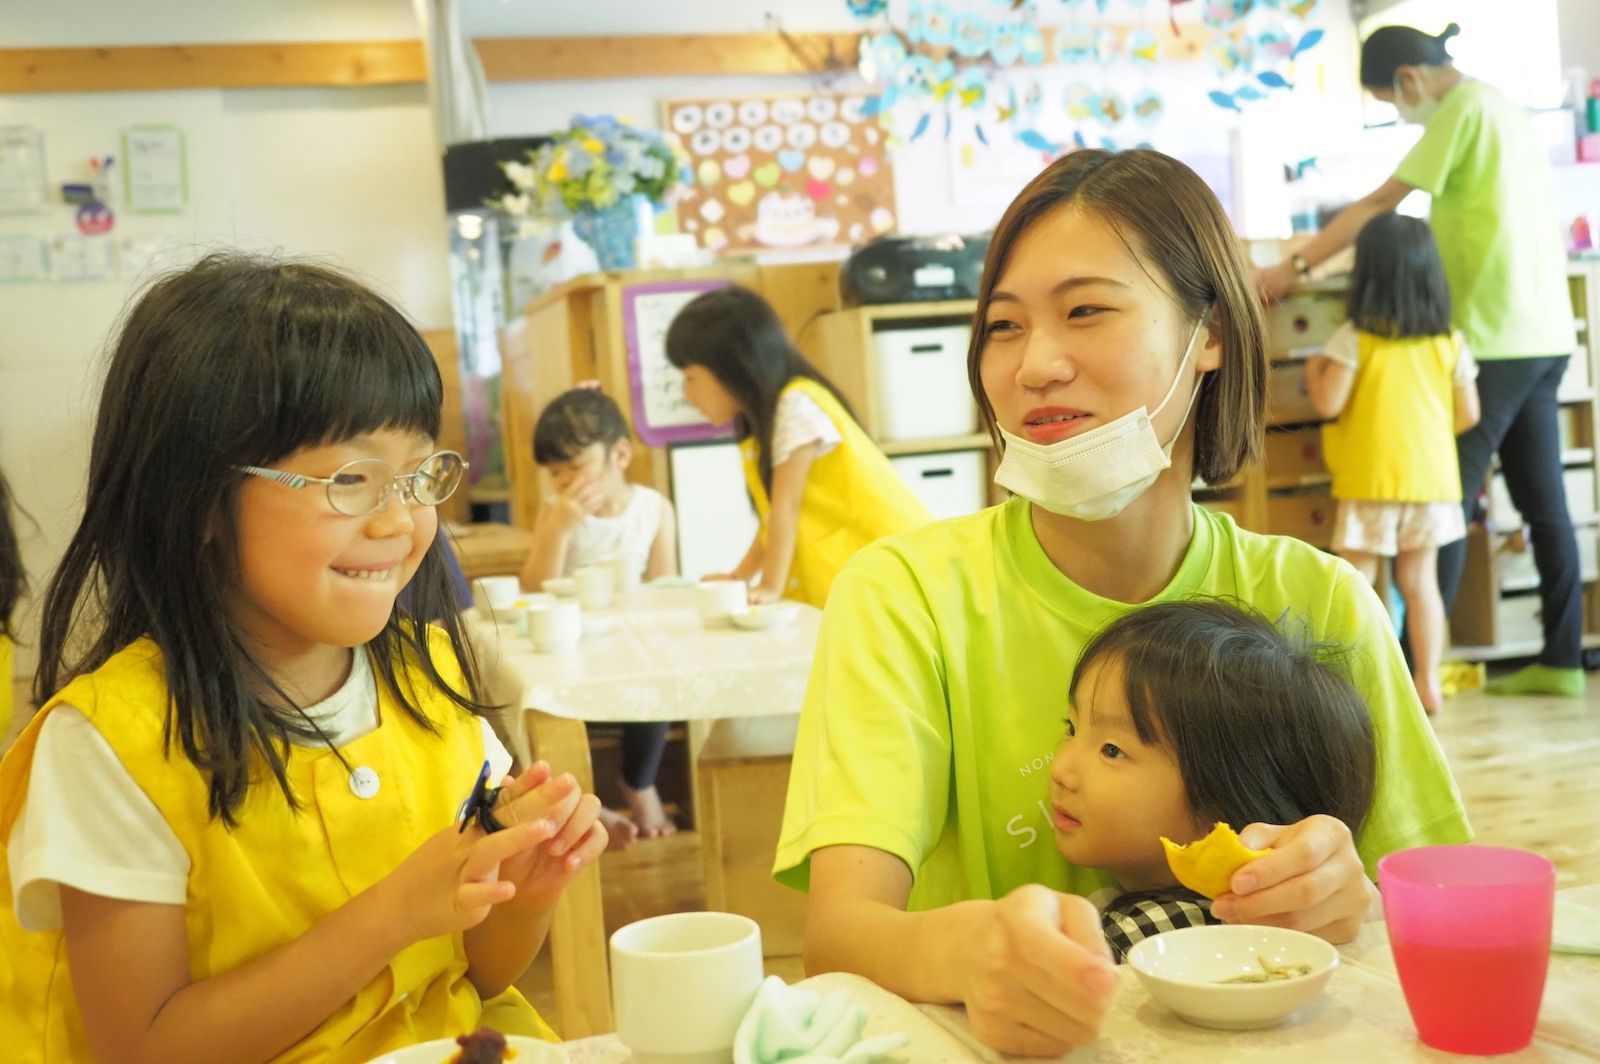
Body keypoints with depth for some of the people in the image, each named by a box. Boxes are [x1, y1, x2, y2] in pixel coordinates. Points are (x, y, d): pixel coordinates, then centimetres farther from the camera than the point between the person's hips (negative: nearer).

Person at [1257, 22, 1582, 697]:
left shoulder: (1463, 109, -8)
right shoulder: (1501, 107, 18)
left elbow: (1380, 203, -10)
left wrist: (1297, 266, -6)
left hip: (1495, 338, -9)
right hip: (1544, 334, 9)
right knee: (1543, 503, 10)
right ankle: (1561, 661, 14)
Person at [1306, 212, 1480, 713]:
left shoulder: (1354, 338, -9)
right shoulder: (1449, 342, 3)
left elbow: (1328, 404, -13)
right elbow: (1468, 414, 6)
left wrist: (1315, 371, 6)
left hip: (1369, 479, -4)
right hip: (1432, 476, 4)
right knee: (1420, 579, 11)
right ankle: (1427, 682, 13)